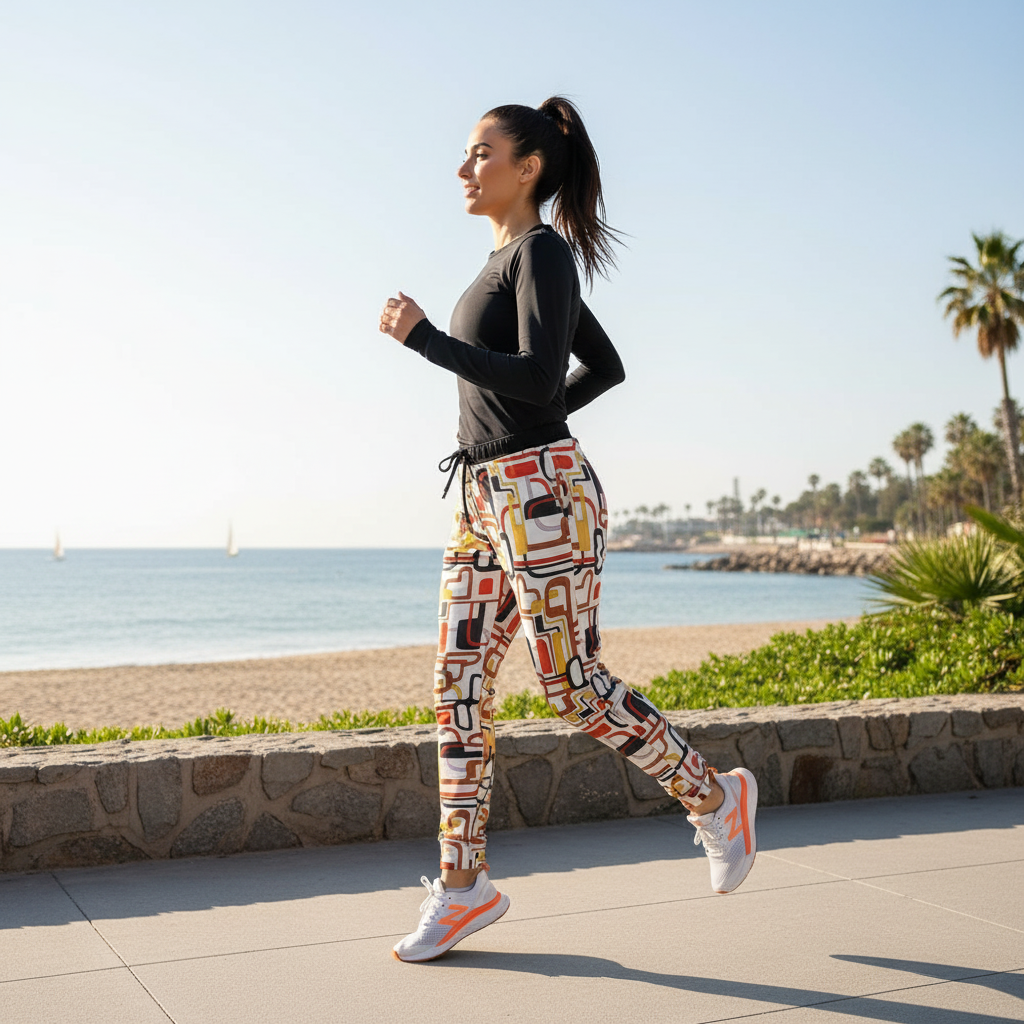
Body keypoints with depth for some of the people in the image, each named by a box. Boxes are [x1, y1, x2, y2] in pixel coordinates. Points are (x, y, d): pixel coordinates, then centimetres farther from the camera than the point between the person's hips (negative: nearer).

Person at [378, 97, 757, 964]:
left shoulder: (543, 251, -8)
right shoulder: (514, 262, 19)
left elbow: (538, 377, -22)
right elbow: (607, 366, 26)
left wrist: (423, 336, -18)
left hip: (543, 498, -9)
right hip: (485, 501, 9)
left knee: (576, 688, -4)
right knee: (459, 685, 4)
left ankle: (715, 799, 17)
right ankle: (463, 885, 10)